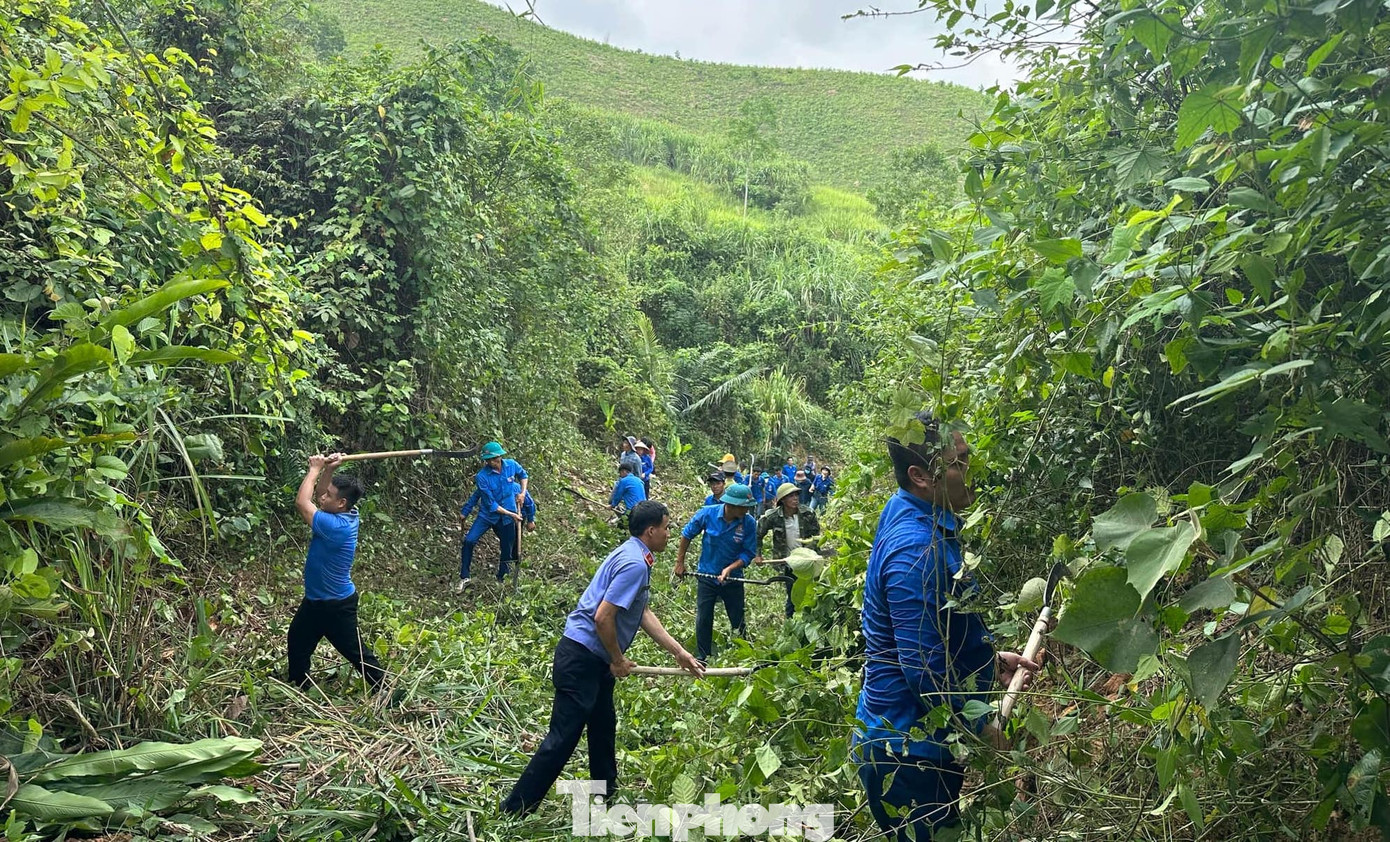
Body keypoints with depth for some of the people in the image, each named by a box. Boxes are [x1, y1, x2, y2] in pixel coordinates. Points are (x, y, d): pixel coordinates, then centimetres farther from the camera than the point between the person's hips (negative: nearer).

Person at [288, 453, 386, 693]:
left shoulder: (336, 526, -34)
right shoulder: (346, 515, -7)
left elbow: (301, 502, -28)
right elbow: (317, 497, 7)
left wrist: (315, 469, -19)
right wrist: (328, 470, -10)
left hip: (335, 605, -10)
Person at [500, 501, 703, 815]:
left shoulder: (633, 557, 12)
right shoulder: (635, 564, -20)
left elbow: (643, 613, 16)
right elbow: (603, 617, -25)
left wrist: (680, 653, 15)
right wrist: (618, 661, -10)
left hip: (595, 659, 11)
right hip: (582, 658, -11)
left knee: (604, 727, 23)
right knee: (563, 738, -5)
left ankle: (606, 794, 40)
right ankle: (514, 811, 2)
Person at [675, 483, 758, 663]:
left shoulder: (749, 523, -17)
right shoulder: (708, 513, -17)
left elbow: (748, 553, -12)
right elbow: (687, 535, -2)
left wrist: (729, 569, -27)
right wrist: (680, 562, 4)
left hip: (733, 578, 0)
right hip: (706, 575, 0)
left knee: (738, 621, 9)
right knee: (703, 619, 7)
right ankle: (702, 658, 22)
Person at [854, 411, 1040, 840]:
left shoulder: (927, 527, 5)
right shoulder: (917, 548, -27)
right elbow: (923, 668, -28)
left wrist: (991, 660, 11)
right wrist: (981, 729, -14)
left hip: (921, 740, 10)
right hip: (908, 752, -10)